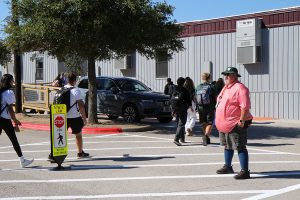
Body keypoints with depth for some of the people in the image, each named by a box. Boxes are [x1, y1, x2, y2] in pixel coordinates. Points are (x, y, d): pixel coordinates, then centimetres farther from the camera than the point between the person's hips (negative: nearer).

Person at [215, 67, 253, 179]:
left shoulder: (239, 88, -16)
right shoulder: (226, 88, 15)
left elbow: (245, 106, -23)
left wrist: (242, 121, -26)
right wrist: (219, 121, 22)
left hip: (235, 125, -10)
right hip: (224, 124, 10)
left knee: (240, 147, -8)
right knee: (227, 145, 21)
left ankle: (245, 171, -4)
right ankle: (228, 167, 35)